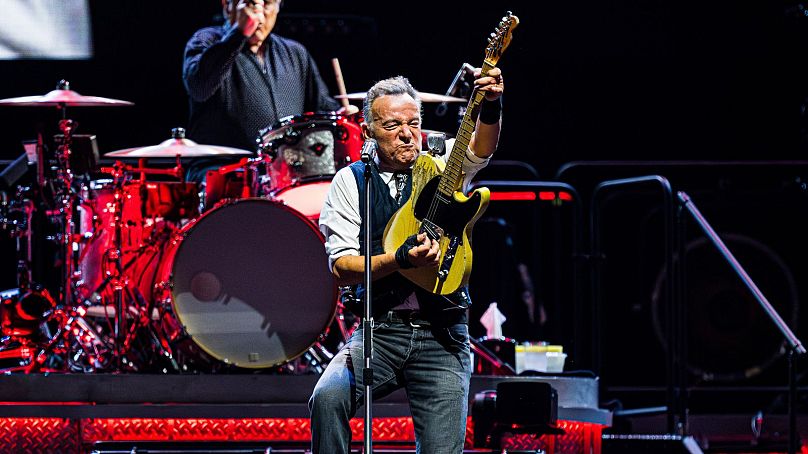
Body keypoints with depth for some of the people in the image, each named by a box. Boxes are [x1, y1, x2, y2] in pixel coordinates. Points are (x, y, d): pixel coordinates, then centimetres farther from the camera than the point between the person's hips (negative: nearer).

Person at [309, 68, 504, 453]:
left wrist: (491, 106, -35)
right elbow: (341, 268, -2)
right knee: (328, 398, -28)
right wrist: (401, 259, -19)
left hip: (443, 336, 1)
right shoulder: (350, 182, 6)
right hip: (379, 331, 0)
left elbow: (481, 147, -14)